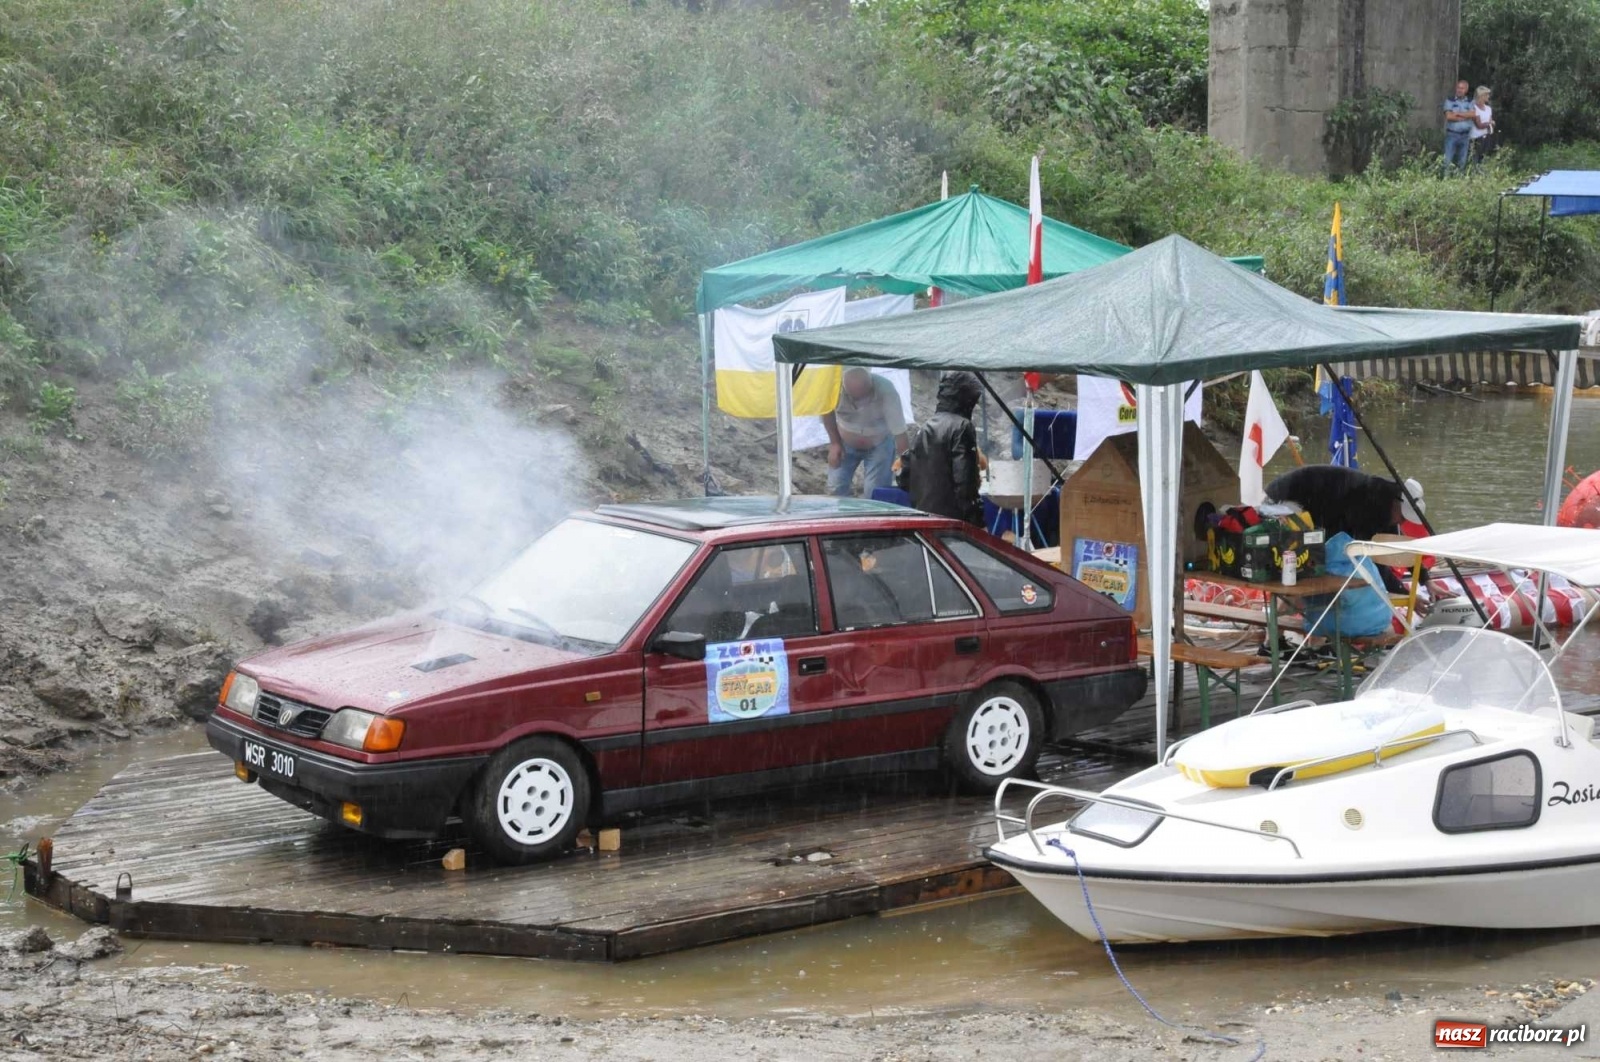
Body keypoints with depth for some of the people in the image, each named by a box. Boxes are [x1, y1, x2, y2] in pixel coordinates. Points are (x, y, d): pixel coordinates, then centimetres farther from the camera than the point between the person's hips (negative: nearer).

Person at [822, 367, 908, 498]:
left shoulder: (887, 392, -39)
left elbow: (899, 433, -35)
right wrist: (834, 443, -7)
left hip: (879, 444, -2)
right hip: (845, 443, 2)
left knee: (875, 495, -11)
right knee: (836, 489, 2)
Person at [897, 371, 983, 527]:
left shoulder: (923, 429, 16)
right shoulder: (961, 426, -8)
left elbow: (905, 475, 17)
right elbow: (964, 478, -16)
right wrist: (974, 516, -15)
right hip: (951, 517, -8)